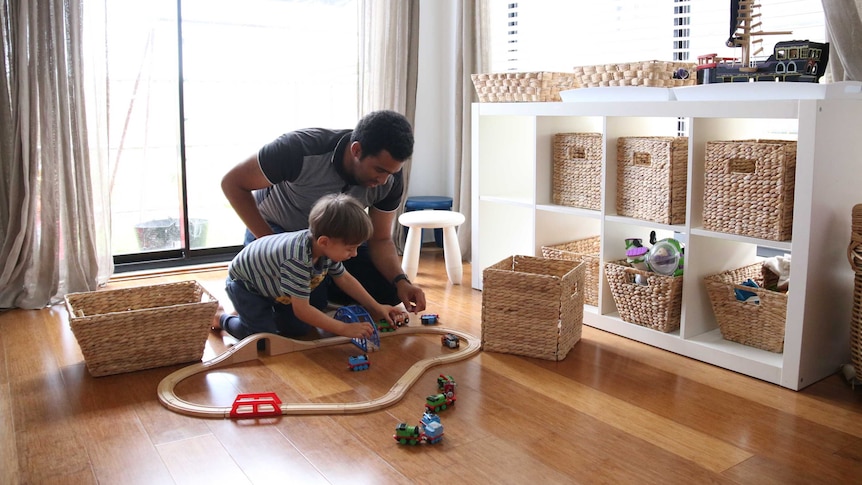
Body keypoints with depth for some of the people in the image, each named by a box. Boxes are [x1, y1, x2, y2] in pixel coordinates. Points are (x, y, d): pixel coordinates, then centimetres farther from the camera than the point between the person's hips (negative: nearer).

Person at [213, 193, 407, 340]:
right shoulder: (297, 259, -43)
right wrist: (345, 329, -36)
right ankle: (222, 318, 6)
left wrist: (376, 308, -3)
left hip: (272, 284, 8)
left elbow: (344, 279, -1)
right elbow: (302, 309, -39)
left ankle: (256, 312, 21)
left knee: (299, 329, 0)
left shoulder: (326, 247, -18)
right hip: (244, 283, -7)